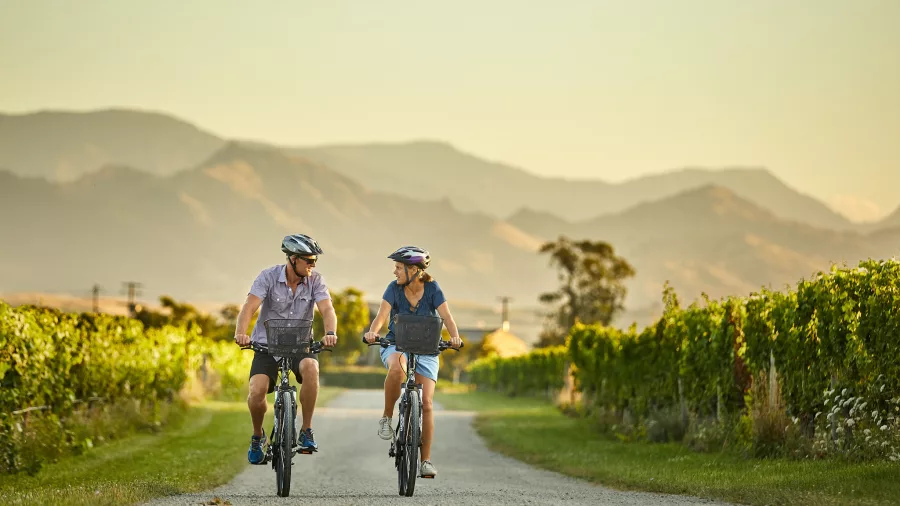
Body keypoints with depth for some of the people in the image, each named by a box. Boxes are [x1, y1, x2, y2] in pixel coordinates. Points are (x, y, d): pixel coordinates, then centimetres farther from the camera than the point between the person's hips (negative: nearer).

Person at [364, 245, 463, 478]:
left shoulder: (432, 288, -9)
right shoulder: (394, 288, -8)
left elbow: (446, 316, -18)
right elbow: (382, 313, -20)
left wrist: (455, 337, -38)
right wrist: (372, 332, -41)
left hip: (425, 350, 1)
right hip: (396, 346, -1)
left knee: (425, 403, -9)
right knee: (397, 368, -38)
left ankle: (426, 459, 0)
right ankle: (387, 417, -19)